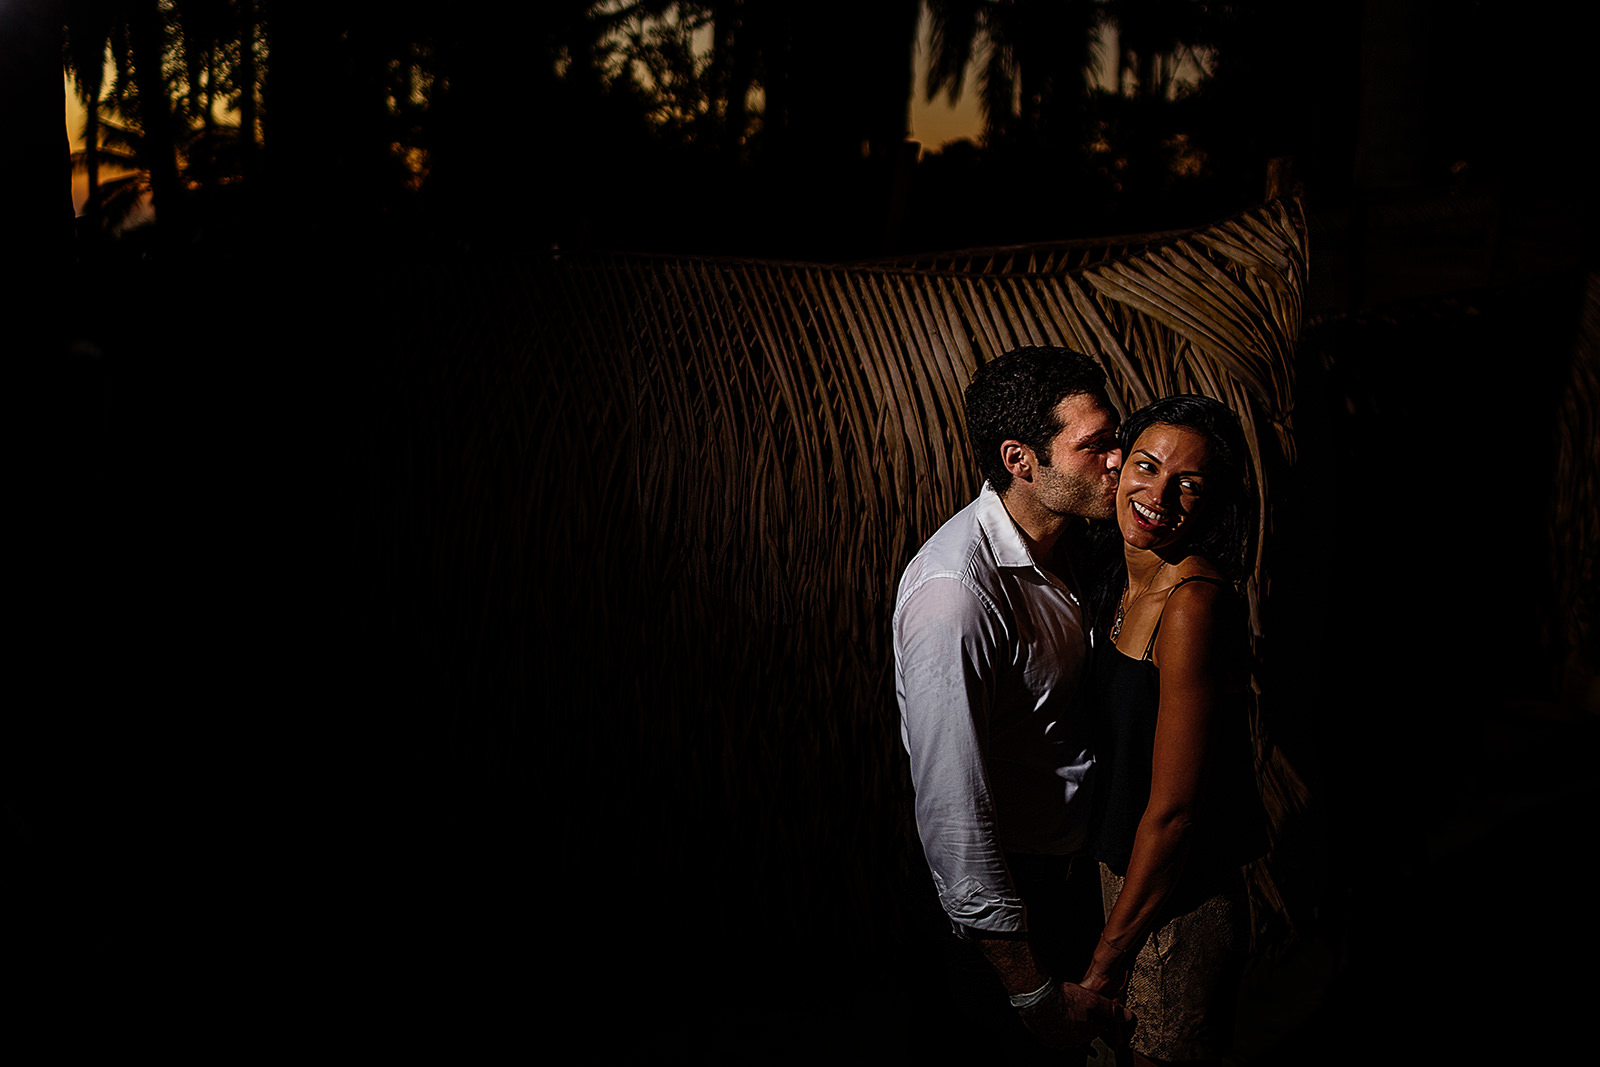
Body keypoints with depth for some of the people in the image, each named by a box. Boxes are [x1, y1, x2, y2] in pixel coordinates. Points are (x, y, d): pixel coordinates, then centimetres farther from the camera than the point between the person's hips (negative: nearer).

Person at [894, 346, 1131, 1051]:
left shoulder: (1051, 543, -1)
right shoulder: (954, 594, -31)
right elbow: (953, 808, -31)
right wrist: (1036, 992, -25)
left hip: (1074, 858, 8)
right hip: (1012, 894, -8)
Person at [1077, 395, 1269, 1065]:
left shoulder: (1195, 603, -25)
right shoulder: (1130, 579, 2)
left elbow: (1173, 809, -24)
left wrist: (1106, 960, -16)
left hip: (1178, 899, -8)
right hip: (1123, 861, 8)